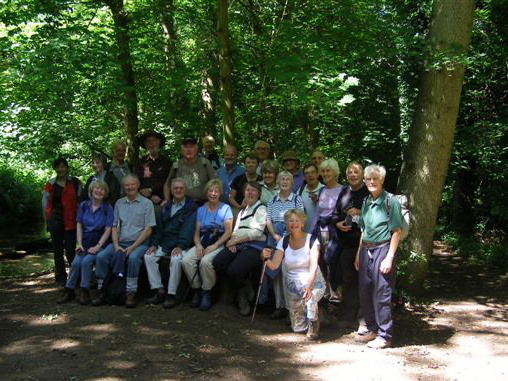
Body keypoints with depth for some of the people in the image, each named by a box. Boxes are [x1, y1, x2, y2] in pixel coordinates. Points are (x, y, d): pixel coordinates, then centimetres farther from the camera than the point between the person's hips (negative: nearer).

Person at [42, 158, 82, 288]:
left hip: (71, 221, -2)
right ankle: (60, 278, 19)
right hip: (56, 220, 2)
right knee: (58, 250, 9)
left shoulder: (75, 183, 2)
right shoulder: (50, 184, 6)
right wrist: (48, 221, 9)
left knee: (71, 251, -7)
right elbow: (45, 204, 11)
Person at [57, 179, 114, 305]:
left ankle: (85, 292, -16)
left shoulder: (108, 208, -1)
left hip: (99, 244, -3)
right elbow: (79, 226, 9)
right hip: (85, 243, 3)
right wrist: (79, 244, -2)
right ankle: (69, 292, -9)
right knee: (76, 262, -22)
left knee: (86, 261, -27)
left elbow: (108, 230, -4)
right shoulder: (84, 206, 9)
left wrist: (98, 246, -14)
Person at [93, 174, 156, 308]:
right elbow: (115, 227, 13)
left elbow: (148, 229, -4)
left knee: (133, 258, -35)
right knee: (101, 256, -19)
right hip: (120, 243, 4)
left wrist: (133, 247, -13)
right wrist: (116, 246, -4)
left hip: (139, 243, -4)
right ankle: (101, 291, -10)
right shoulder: (119, 203, 15)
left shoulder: (146, 203, 2)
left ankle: (131, 293, -27)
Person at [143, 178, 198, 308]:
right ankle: (159, 291, -12)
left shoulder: (191, 207, 1)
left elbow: (188, 228, -10)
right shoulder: (166, 207, 21)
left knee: (176, 259, -33)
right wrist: (154, 244, 2)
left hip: (181, 244, -6)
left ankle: (172, 295, -23)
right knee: (148, 256, -15)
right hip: (164, 243, 6)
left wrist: (180, 246, -22)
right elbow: (159, 227, 17)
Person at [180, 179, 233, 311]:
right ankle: (196, 289, -7)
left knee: (205, 261, -34)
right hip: (202, 244, 4)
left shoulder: (225, 208, 6)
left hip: (219, 244, -4)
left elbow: (228, 232, -4)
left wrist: (214, 246, -15)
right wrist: (199, 245, -8)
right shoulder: (201, 210, 18)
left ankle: (207, 293, -14)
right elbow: (197, 232, 13)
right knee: (186, 260, -25)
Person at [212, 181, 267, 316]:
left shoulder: (261, 209, 4)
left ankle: (243, 294, 3)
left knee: (234, 270, -30)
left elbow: (257, 232, -8)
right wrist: (233, 241, -1)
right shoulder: (242, 211, 28)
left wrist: (236, 240, -8)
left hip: (254, 246, -7)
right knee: (218, 262, -20)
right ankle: (243, 291, -2)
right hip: (238, 246, 7)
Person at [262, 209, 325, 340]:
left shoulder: (311, 240, -10)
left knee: (310, 297, -37)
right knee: (298, 327, -1)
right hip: (292, 285, 3)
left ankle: (313, 324, -4)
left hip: (313, 282, -2)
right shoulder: (283, 242, -2)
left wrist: (308, 287, -34)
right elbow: (274, 265, -13)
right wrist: (266, 258, -35)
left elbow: (313, 266, -20)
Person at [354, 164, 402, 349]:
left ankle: (385, 336, 10)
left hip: (382, 249, -7)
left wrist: (389, 258, -16)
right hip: (366, 250, 7)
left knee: (381, 294, -2)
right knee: (365, 292, 11)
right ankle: (372, 329, 27)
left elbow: (397, 231, -11)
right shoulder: (366, 201, 11)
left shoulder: (391, 201, -9)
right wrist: (359, 253, 14)